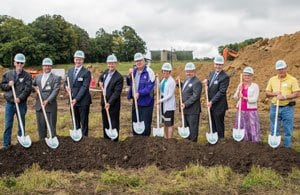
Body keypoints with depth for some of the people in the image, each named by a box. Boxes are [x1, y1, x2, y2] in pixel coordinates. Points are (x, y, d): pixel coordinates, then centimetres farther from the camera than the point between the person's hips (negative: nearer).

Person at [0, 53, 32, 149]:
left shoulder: (27, 76, -2)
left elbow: (28, 89, -10)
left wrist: (20, 98, -20)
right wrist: (8, 85, -9)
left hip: (21, 103, -2)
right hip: (9, 103, 2)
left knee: (21, 124, 9)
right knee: (8, 125, 6)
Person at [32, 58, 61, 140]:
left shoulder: (56, 78, -1)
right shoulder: (38, 77, 15)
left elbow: (55, 91, -10)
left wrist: (47, 100, -22)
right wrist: (34, 88, -2)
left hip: (50, 105, -5)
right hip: (39, 106, 5)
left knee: (52, 127, 0)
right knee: (41, 126, 11)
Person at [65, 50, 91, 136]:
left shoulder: (86, 72, -9)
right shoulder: (70, 70, 11)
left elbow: (84, 87, -15)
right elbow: (67, 81, 23)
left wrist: (76, 99, -20)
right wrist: (66, 86, -1)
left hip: (83, 101, -6)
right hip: (73, 100, 6)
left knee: (84, 122, 4)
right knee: (75, 122, 14)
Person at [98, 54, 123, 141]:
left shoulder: (119, 77, -17)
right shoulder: (106, 72, 6)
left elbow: (117, 92, -21)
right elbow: (101, 77, 28)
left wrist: (109, 103, -27)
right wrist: (100, 82, 5)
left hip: (113, 105, -8)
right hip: (104, 103, 8)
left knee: (114, 124, 2)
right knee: (105, 123, 18)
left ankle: (114, 141, 13)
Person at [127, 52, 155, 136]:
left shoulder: (148, 71, -12)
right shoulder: (134, 71, 10)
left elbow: (150, 86, -19)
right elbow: (129, 83, 17)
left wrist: (139, 93, -24)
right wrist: (129, 75, -1)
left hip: (146, 102, -7)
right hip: (135, 101, 7)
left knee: (145, 124, -2)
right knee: (135, 122, 16)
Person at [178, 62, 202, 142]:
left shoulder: (197, 82, -13)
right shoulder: (186, 80, 14)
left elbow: (195, 96, -19)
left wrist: (185, 104, -24)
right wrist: (179, 83, 10)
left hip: (193, 111, -9)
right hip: (185, 109, 9)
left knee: (193, 129, 1)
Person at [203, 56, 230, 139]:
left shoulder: (225, 77, -16)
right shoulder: (212, 73, 9)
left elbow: (221, 92, -20)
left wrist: (211, 102, -21)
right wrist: (207, 82, -2)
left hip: (219, 106, -8)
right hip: (211, 104, 8)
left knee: (219, 126, 3)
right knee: (213, 125, 16)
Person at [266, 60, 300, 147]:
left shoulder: (292, 80, -2)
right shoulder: (272, 80, 8)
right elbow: (267, 93, 10)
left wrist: (285, 97, -20)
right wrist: (274, 94, -10)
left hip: (287, 108, -3)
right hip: (274, 107, 3)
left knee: (288, 130, 3)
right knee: (274, 130, 8)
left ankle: (287, 147, 12)